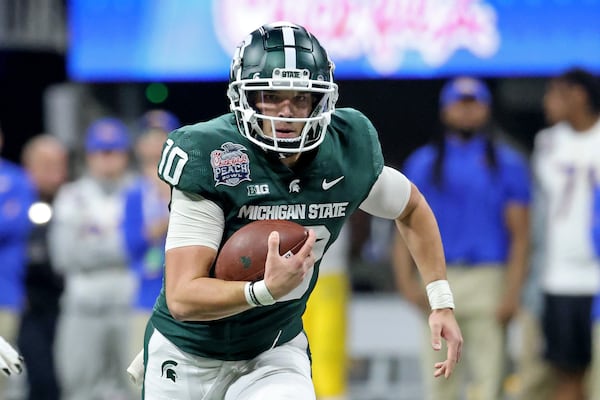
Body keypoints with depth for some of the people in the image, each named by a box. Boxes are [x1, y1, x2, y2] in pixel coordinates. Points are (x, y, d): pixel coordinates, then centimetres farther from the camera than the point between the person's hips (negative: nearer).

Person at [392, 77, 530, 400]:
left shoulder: (508, 163, 8)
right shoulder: (423, 162, 12)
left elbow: (519, 234, 3)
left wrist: (512, 292, -8)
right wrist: (406, 281, -7)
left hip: (489, 278, -1)